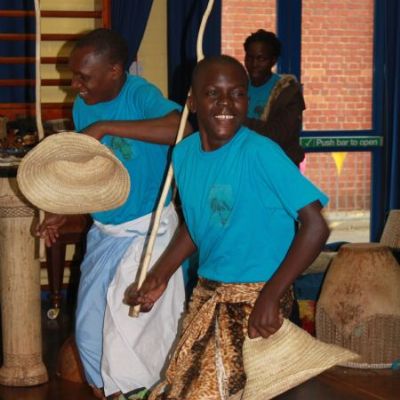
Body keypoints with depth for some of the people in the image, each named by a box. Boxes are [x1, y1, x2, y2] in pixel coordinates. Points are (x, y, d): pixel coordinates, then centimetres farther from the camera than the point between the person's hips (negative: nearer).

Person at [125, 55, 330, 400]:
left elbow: (316, 225, -24)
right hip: (207, 295, 7)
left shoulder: (260, 153, -21)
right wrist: (159, 277, 6)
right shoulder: (184, 153, 0)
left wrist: (270, 297, -25)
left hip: (255, 297, -7)